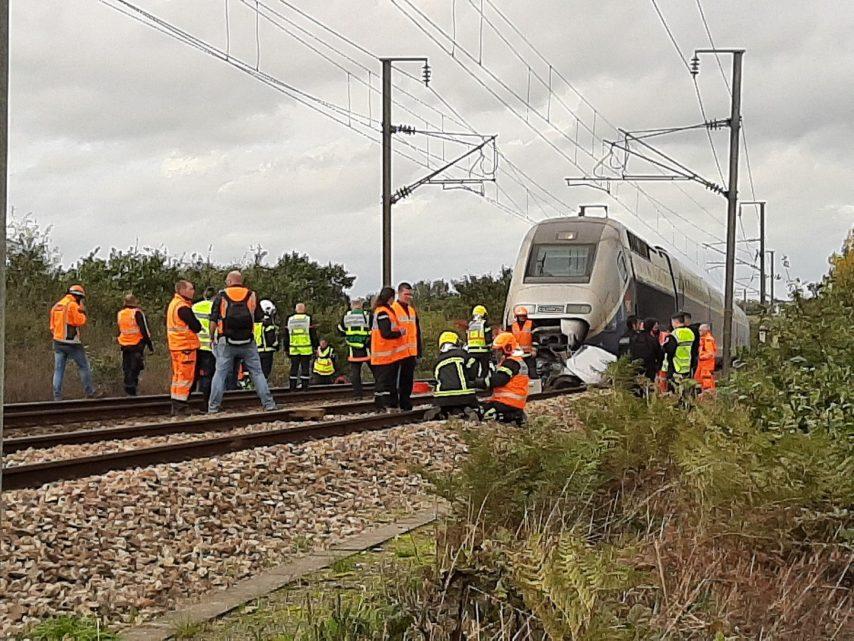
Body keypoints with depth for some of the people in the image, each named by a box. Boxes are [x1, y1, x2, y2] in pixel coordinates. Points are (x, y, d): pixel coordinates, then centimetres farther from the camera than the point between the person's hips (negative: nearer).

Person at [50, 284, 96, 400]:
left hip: (58, 342, 7)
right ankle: (89, 393, 9)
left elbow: (52, 327, 17)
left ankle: (57, 397, 1)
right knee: (84, 367, 5)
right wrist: (82, 310, -1)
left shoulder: (56, 306, 14)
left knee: (58, 369, 5)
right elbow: (80, 321, -16)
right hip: (72, 342, -7)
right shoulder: (73, 305, -10)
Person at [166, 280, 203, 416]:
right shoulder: (183, 307, -17)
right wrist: (200, 325, 3)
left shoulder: (173, 304, 15)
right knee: (186, 377, -7)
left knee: (178, 376, 14)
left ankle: (176, 407, 18)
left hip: (175, 346, 10)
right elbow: (196, 327, -19)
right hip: (185, 346, -10)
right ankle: (180, 408, -7)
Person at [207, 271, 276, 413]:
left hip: (226, 343, -1)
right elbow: (259, 317, 7)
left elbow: (213, 320, -3)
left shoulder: (221, 296, -2)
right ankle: (268, 403, 3)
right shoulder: (251, 295, 3)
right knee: (257, 373, 6)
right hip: (248, 343, 1)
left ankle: (213, 407, 1)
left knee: (220, 373, 4)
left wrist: (212, 337, 9)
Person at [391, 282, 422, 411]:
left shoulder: (412, 310, 18)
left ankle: (407, 405, 16)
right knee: (399, 380, -5)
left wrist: (418, 352, 19)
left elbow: (417, 332, 22)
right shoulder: (393, 309, -5)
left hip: (411, 353, 7)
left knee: (409, 380, 10)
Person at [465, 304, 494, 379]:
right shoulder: (485, 324, -4)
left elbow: (466, 342, 15)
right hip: (483, 351, -5)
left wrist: (466, 351, 23)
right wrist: (491, 352, -3)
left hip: (471, 352, 5)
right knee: (484, 370, 0)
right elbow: (488, 340, -8)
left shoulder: (470, 325, 12)